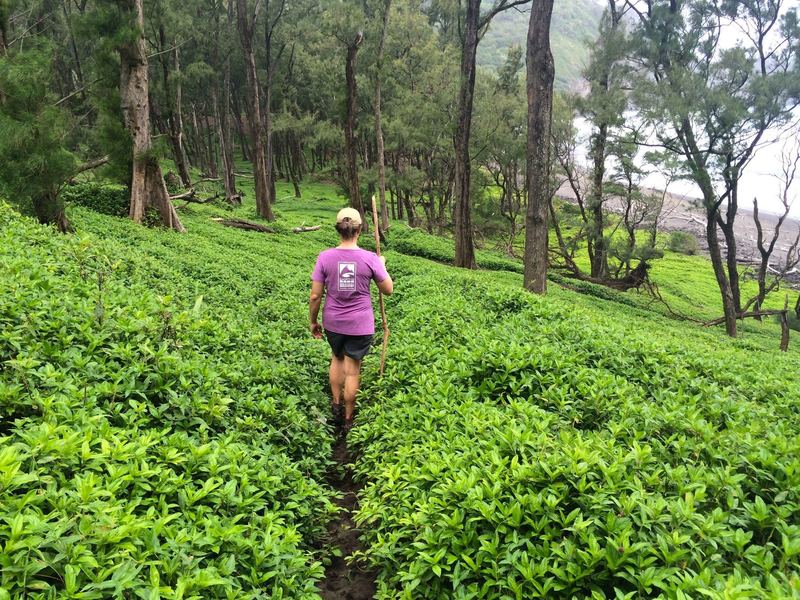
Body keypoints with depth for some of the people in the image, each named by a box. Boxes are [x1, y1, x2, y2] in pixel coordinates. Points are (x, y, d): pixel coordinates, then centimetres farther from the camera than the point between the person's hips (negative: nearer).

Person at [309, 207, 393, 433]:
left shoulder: (325, 257, -10)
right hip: (360, 325, -1)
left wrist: (313, 321, 8)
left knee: (337, 358, 28)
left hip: (333, 323, 2)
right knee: (352, 370, 11)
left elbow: (315, 296, -7)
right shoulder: (370, 259, -13)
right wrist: (382, 265, 14)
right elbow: (388, 289, -1)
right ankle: (348, 420, 25)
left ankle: (336, 405, 32)